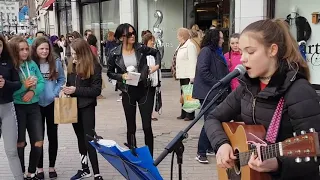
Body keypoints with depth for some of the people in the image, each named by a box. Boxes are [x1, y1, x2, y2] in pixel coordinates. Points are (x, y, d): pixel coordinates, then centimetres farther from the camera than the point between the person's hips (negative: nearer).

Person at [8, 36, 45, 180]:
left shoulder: (32, 64, 2)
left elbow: (41, 82, 0)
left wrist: (32, 91, -17)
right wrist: (23, 86, -23)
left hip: (33, 106, 4)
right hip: (17, 107, -4)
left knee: (38, 143, 6)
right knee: (20, 143, 8)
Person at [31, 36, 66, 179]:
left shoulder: (56, 62, -2)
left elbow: (62, 79, 7)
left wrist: (56, 92, -6)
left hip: (52, 103, 1)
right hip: (36, 104, -1)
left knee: (52, 135, 9)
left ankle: (52, 166, 22)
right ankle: (39, 167, 20)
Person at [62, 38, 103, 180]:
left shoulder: (94, 67, -12)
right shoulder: (71, 66, 4)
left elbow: (97, 90, -15)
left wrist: (76, 90, -21)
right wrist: (66, 89, -8)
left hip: (87, 106, -6)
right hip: (74, 106, 6)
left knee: (89, 139, -6)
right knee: (80, 138, 16)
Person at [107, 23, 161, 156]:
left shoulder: (141, 48, -4)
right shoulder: (115, 54, -6)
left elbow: (156, 52, 15)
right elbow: (110, 72, 6)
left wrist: (157, 64, -2)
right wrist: (121, 76, -12)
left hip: (144, 90, 0)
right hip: (128, 93, 0)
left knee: (147, 126, 1)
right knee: (131, 128, 11)